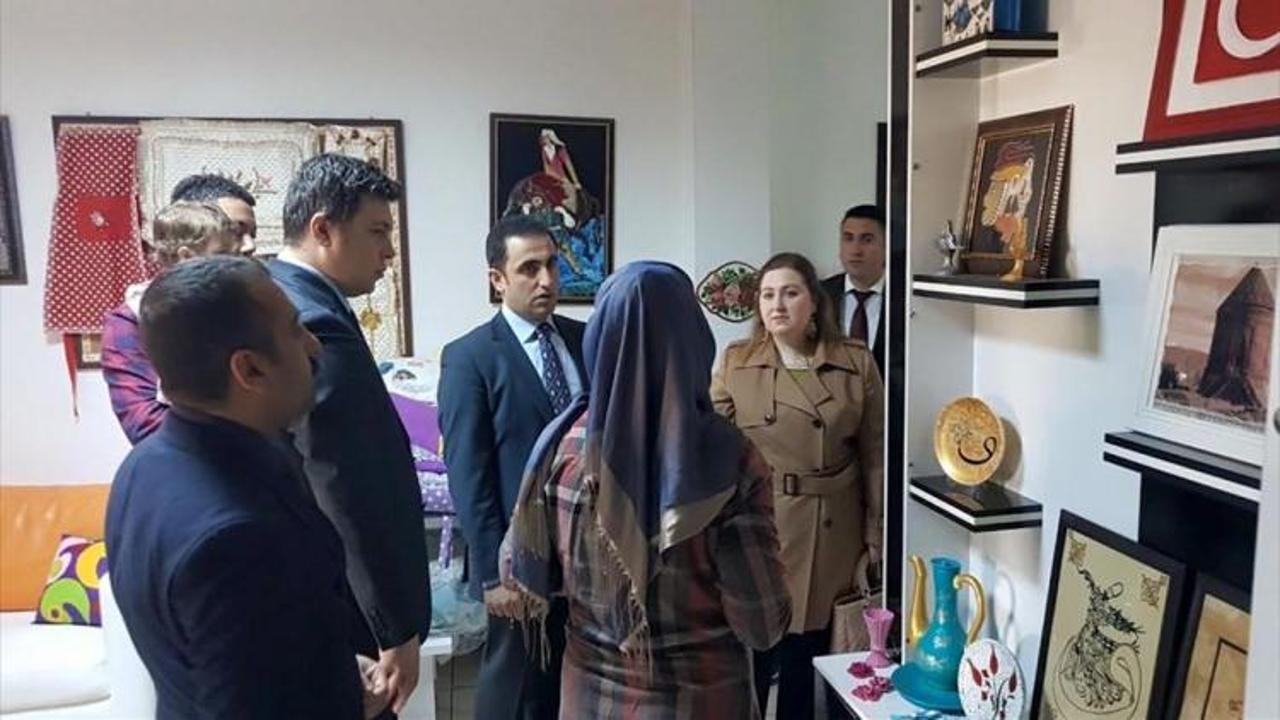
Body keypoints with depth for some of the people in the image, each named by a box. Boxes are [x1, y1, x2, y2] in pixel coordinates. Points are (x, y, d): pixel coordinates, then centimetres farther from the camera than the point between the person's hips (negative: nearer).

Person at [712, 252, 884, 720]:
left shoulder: (856, 362, 0)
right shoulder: (735, 362, 0)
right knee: (751, 653, 6)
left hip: (829, 533, 1)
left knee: (808, 653, 12)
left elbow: (874, 454, 3)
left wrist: (874, 535, 3)